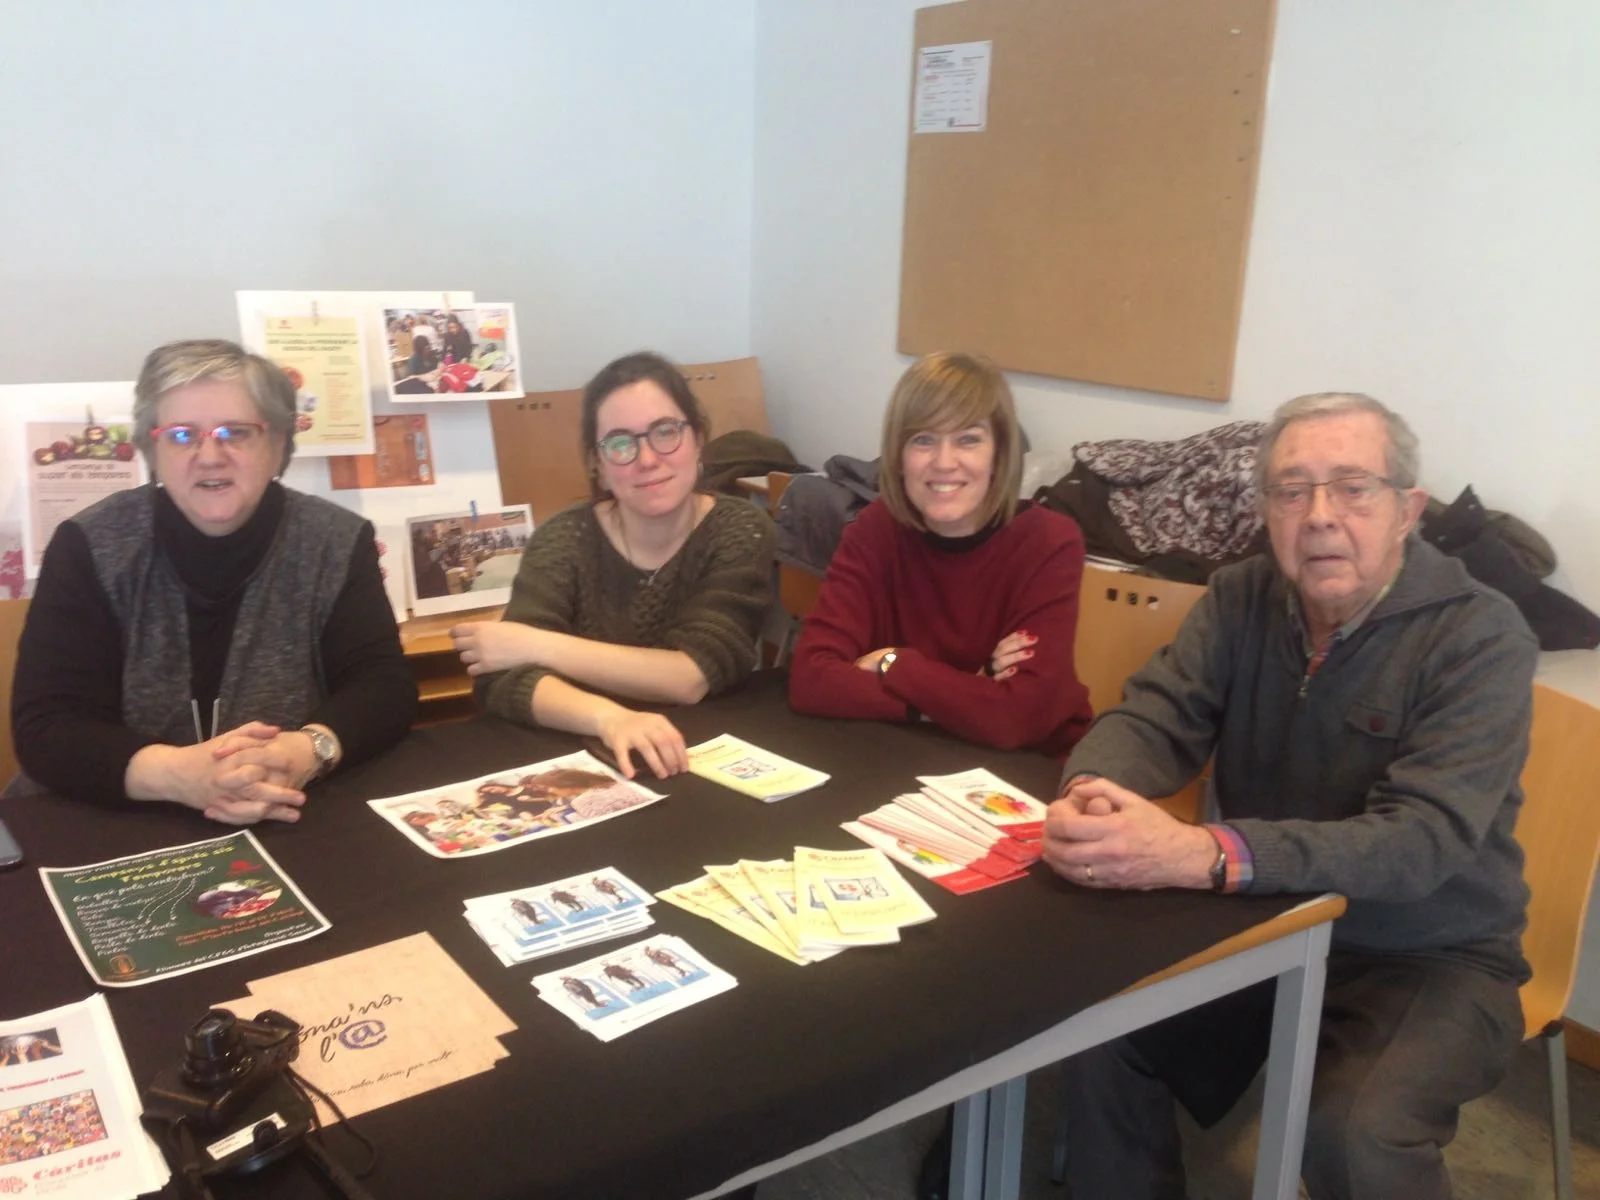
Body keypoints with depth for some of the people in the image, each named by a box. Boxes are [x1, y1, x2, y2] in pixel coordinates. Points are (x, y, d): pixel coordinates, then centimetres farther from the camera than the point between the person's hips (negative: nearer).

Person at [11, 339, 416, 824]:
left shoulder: (338, 543, -1)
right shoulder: (89, 548, -4)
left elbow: (385, 686, -5)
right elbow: (46, 726, -9)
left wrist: (307, 750, -26)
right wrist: (177, 773, -27)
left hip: (304, 827, 1)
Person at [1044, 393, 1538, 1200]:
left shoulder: (1481, 639, -18)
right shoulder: (1241, 599, -3)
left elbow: (1422, 840, -29)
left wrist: (1204, 855, -44)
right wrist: (1088, 796, -34)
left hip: (1430, 955, -4)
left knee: (1356, 1134, -29)